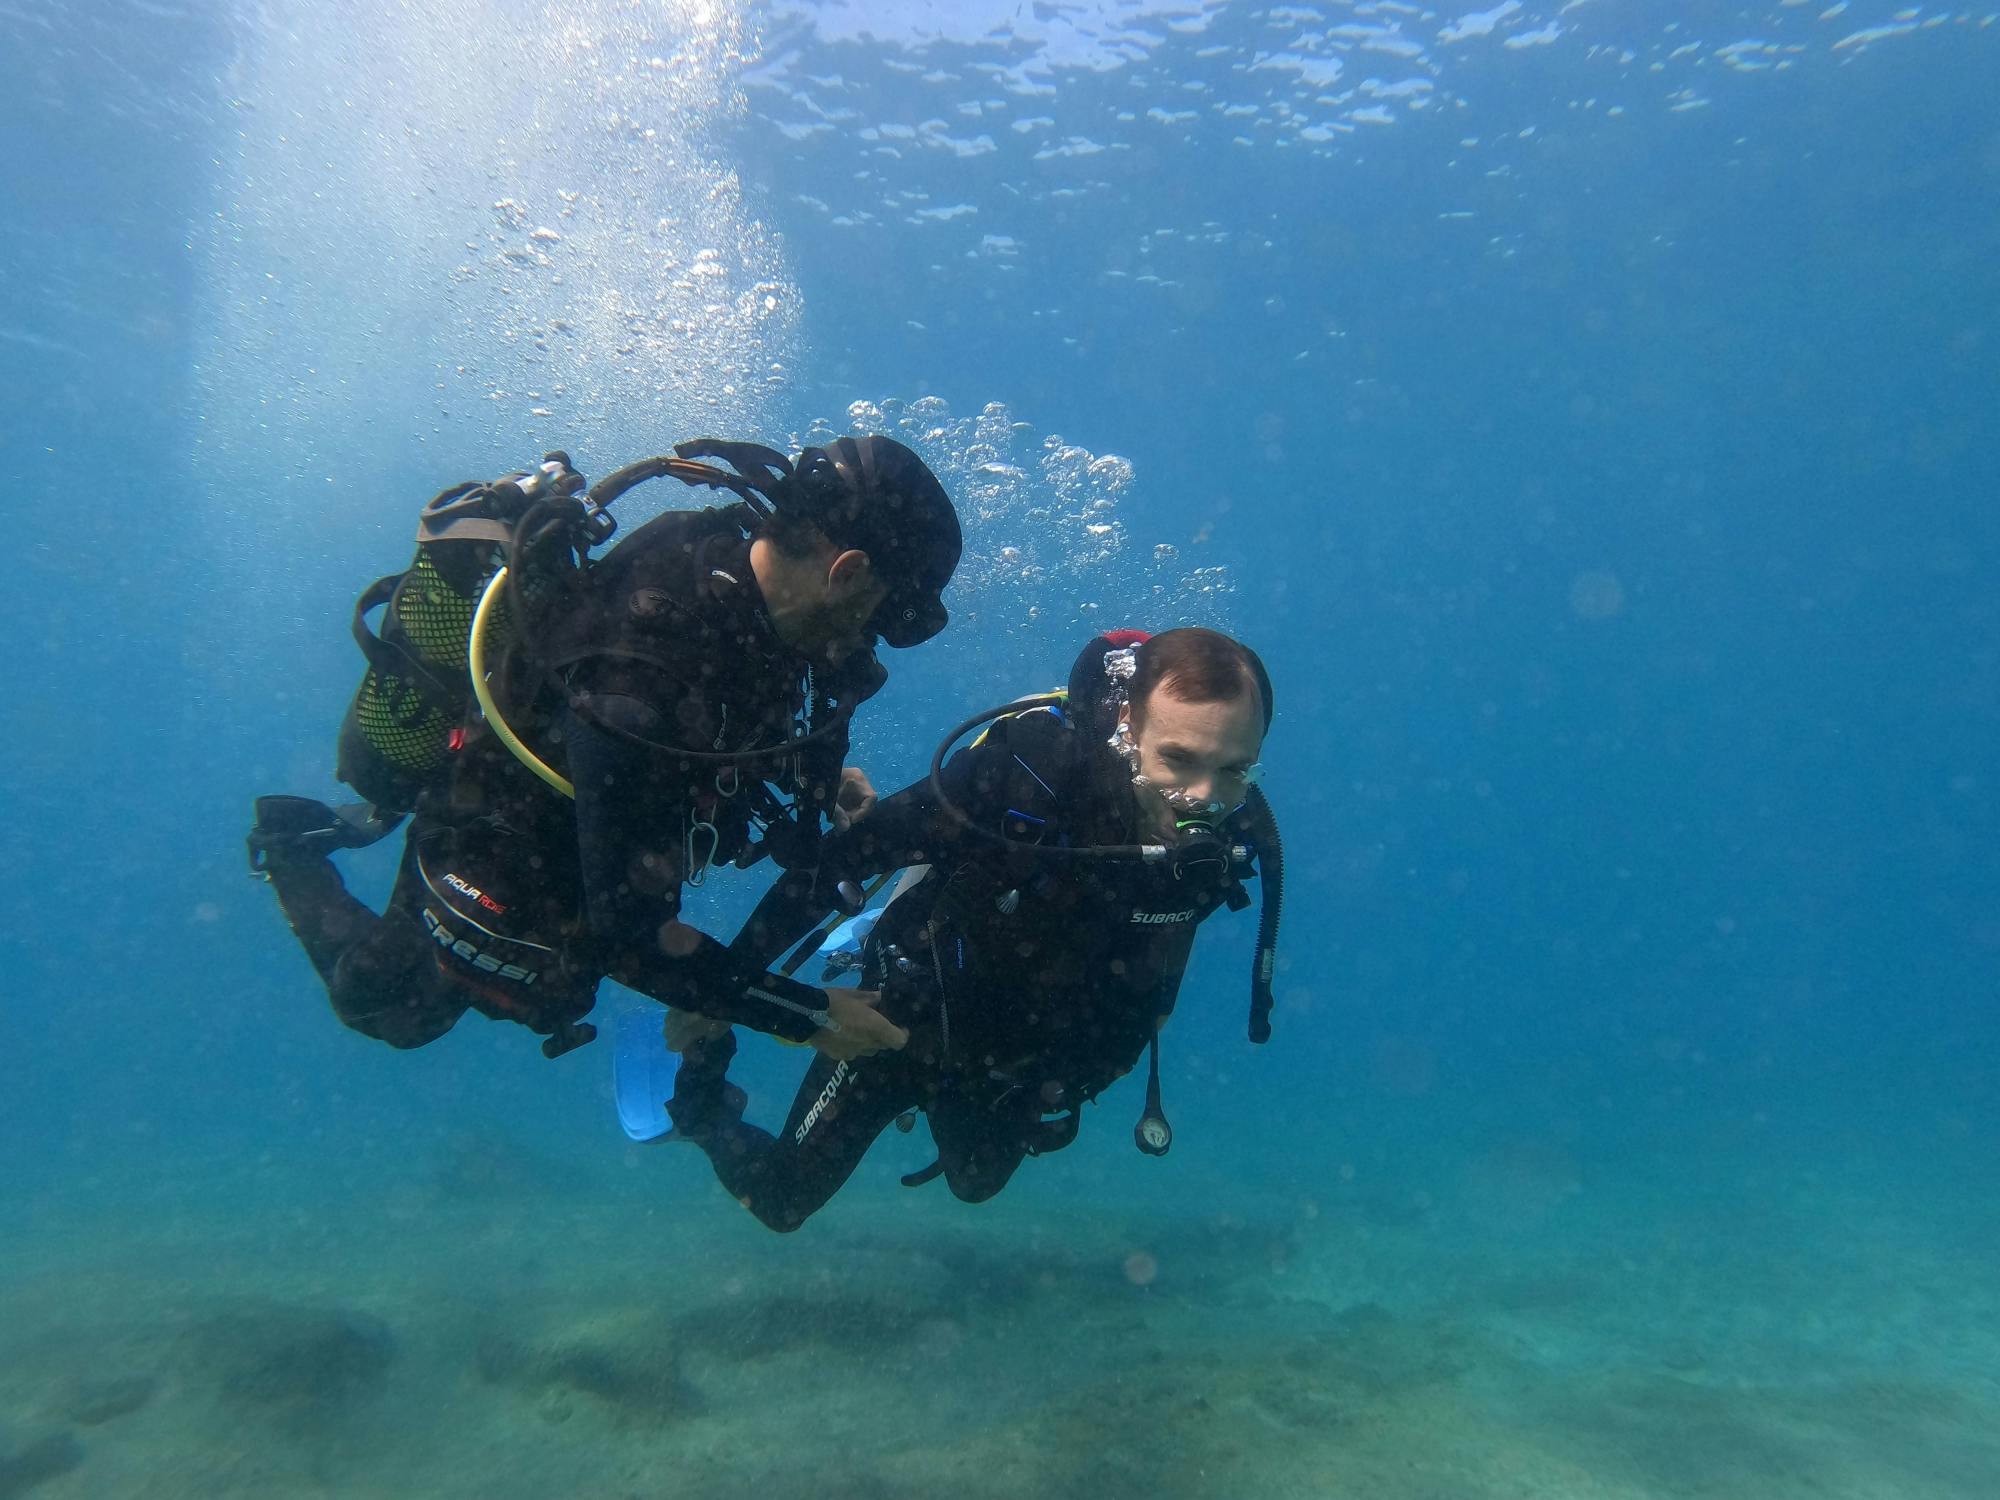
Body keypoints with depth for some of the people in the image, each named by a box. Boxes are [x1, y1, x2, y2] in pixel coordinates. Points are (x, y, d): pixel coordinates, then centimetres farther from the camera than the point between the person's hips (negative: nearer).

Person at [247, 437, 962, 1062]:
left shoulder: (736, 547, -20)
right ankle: (294, 850, 38)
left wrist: (827, 778, -10)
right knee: (388, 1007, 25)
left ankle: (378, 827, 41)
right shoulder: (639, 685, -44)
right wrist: (811, 1016, -30)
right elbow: (632, 937, -36)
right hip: (493, 879, -6)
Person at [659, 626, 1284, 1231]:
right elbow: (839, 858, -29)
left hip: (1030, 1062, 5)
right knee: (779, 1201, 9)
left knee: (975, 1184, 32)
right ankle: (700, 1101, 37)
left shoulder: (1241, 831, -24)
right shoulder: (1025, 767, -38)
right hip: (915, 1022, -4)